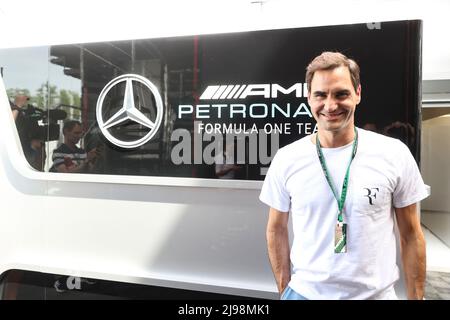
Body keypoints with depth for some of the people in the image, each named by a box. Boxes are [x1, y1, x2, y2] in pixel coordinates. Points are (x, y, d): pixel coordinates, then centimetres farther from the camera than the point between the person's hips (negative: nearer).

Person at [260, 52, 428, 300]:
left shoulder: (395, 155, -9)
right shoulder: (286, 160, -8)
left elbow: (410, 234, -1)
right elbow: (277, 229, 2)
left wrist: (416, 297, 1)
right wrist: (283, 290, 3)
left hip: (376, 293, 1)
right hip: (304, 292, 0)